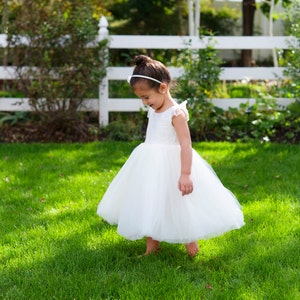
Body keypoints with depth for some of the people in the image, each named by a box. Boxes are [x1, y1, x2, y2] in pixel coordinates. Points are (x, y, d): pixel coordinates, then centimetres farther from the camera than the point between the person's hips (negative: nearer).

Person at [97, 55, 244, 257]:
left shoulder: (176, 113, -17)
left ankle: (191, 240, 24)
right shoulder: (153, 111, 7)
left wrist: (185, 174, -31)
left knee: (178, 206, 2)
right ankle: (152, 248, 22)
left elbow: (186, 144, -23)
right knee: (148, 206, 11)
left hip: (171, 165, -8)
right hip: (150, 165, 8)